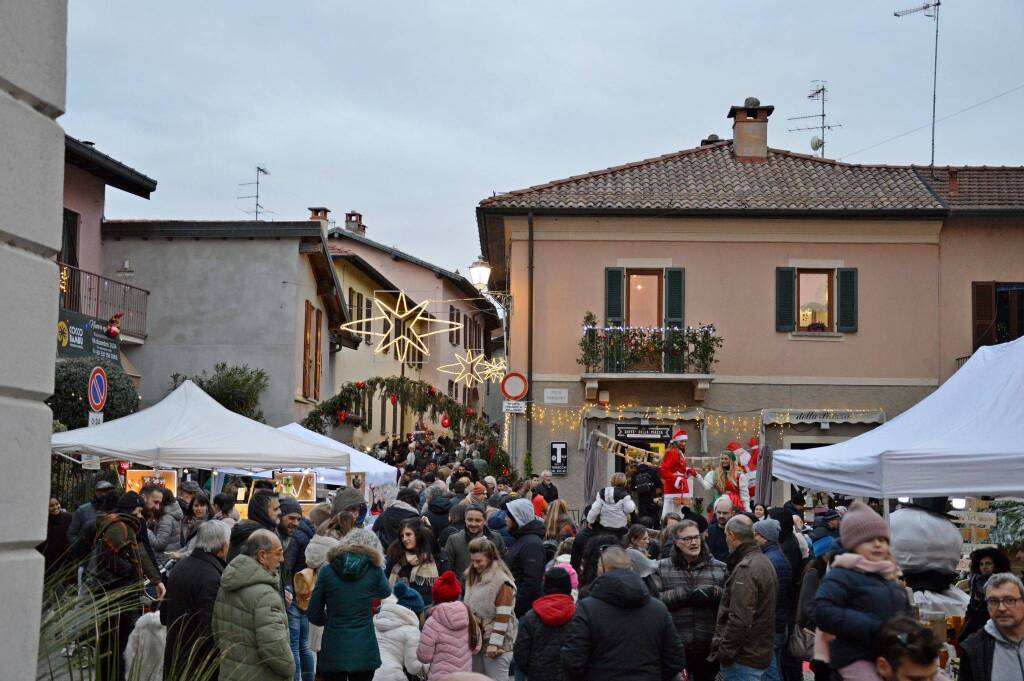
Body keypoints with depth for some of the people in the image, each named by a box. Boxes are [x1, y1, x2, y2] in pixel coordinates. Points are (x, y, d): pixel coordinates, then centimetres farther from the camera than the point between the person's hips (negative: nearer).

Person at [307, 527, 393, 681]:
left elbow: (314, 615, 3)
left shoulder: (327, 571, -2)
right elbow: (385, 592, 20)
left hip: (333, 652, 0)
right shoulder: (374, 571, -3)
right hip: (364, 652, 0)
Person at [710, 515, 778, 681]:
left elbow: (739, 620, -25)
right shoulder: (764, 562, 14)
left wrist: (723, 653, -16)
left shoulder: (745, 569, -18)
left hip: (744, 659, -10)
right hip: (760, 653, 10)